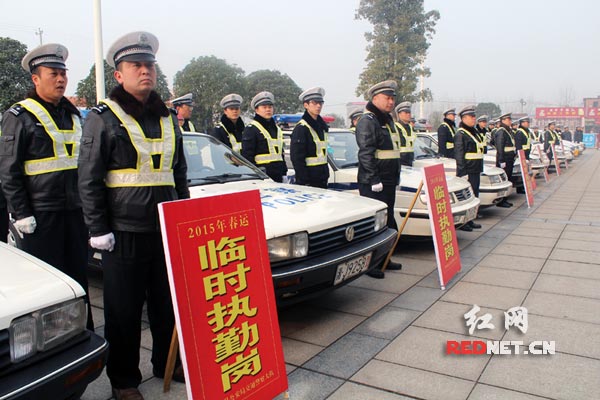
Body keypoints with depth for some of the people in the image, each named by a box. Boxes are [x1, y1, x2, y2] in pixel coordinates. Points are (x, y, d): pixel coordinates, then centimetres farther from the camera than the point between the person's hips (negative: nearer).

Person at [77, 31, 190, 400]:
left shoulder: (168, 118, 11)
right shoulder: (104, 118, -5)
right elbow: (89, 179, -6)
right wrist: (98, 230, -11)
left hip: (167, 230, 5)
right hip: (124, 233, -5)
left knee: (168, 305, 14)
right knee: (124, 312, 7)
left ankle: (167, 364, 33)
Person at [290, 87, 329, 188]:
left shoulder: (321, 126, 15)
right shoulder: (301, 128, -11)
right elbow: (297, 158, -16)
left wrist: (326, 176, 18)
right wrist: (304, 181, -21)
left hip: (322, 180, 8)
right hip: (308, 182, -8)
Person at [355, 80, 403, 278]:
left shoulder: (388, 120, 20)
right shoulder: (368, 121, -11)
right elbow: (365, 153, -19)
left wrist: (396, 177, 22)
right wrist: (374, 180, -23)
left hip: (388, 181, 10)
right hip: (372, 182, -10)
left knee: (387, 220, 15)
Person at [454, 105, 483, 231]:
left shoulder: (474, 132, 18)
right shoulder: (460, 134, -11)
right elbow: (459, 155, -16)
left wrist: (479, 168, 20)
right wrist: (462, 173, -21)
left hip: (476, 170, 9)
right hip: (467, 170, -9)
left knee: (474, 195, 13)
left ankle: (470, 221, 22)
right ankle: (462, 222, 3)